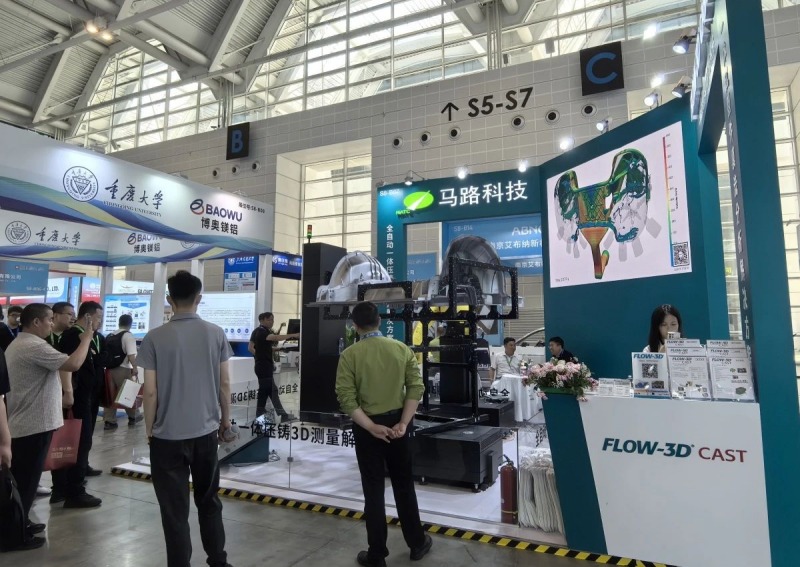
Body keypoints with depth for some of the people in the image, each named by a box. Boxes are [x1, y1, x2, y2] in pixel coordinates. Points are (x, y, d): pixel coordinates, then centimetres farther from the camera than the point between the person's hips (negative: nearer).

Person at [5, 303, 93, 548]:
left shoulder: (18, 344, 14)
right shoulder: (34, 346, -21)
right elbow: (73, 364, -27)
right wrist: (86, 339, -13)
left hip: (23, 423, 11)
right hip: (34, 424, -11)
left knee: (22, 478, 18)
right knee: (26, 479, 0)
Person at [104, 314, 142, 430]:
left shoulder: (110, 336, 12)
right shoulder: (128, 335, -9)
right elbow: (131, 355, -19)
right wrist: (135, 369, -14)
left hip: (109, 369, 6)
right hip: (123, 369, -6)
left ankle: (109, 421, 10)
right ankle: (133, 417, 23)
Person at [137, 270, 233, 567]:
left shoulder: (155, 338, -10)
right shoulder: (216, 334, -4)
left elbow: (150, 392, -8)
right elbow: (224, 384, 0)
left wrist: (149, 431, 6)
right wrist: (226, 420, 13)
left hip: (167, 436, -3)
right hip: (206, 431, 3)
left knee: (175, 510, 10)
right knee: (209, 501, 19)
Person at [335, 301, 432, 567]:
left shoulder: (349, 355, -11)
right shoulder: (402, 349, -4)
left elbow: (347, 399, -17)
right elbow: (416, 388, -9)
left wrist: (371, 427, -16)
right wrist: (403, 422, -10)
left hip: (367, 427, -2)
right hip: (397, 423, 3)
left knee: (374, 490, 9)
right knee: (404, 485, 18)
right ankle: (417, 543, 32)